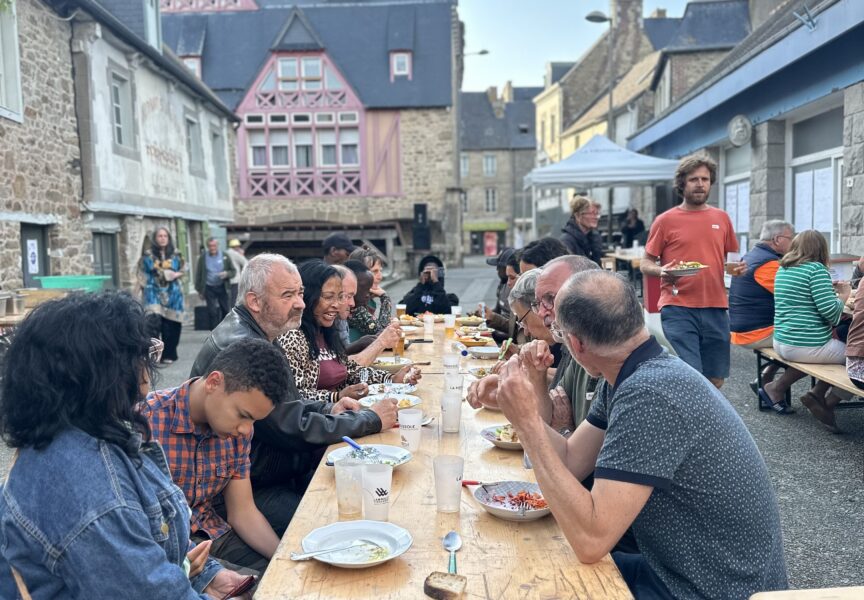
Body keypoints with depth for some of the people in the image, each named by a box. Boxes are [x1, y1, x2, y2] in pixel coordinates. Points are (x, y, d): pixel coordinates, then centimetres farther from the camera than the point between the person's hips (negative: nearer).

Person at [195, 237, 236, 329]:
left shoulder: (224, 256, 0)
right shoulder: (203, 257, -1)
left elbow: (233, 271, 4)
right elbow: (198, 274, 3)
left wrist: (227, 274, -19)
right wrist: (199, 290, 2)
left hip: (222, 287, 1)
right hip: (209, 288, -1)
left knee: (226, 310, 4)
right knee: (212, 312, -2)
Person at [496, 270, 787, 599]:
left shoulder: (649, 395, -30)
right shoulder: (624, 379, -1)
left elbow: (590, 540, -31)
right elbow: (569, 462, 3)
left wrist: (528, 422, -28)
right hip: (676, 570, 7)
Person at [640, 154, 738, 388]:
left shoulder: (721, 218, 12)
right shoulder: (666, 220, 0)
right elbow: (646, 264, 2)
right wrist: (662, 271, -19)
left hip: (716, 309, 5)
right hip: (678, 309, -4)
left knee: (715, 381, 11)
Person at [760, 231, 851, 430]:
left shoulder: (782, 269, 11)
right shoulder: (816, 269, -12)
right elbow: (830, 311, -18)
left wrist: (829, 290, 24)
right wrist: (844, 295, 0)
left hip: (780, 344, 8)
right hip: (808, 347, -8)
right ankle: (828, 403, 9)